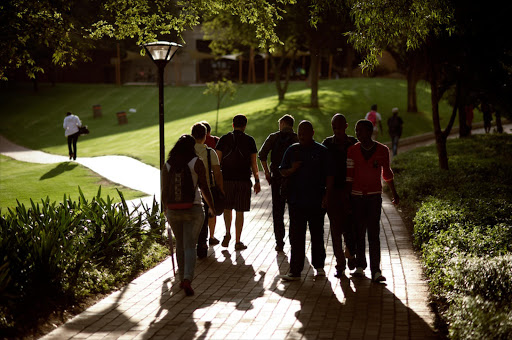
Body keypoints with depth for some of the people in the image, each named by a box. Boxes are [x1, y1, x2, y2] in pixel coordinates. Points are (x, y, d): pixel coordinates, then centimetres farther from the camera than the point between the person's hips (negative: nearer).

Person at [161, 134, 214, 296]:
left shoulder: (167, 165, 2)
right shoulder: (197, 162, -6)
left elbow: (164, 191, 2)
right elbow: (204, 188, -5)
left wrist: (166, 209, 16)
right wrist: (211, 207, 8)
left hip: (173, 210, 3)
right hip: (193, 210, -3)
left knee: (180, 244, 18)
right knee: (190, 246, -3)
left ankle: (182, 279, 25)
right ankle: (187, 279, -19)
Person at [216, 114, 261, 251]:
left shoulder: (224, 139, 3)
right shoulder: (249, 140, 0)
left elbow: (217, 161, 1)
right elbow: (253, 163, 0)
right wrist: (257, 181, 7)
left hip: (226, 179, 1)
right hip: (244, 180, -1)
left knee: (227, 208, 20)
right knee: (239, 211, 4)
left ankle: (228, 233, 6)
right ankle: (238, 242, 7)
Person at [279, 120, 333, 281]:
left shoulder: (322, 151, 0)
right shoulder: (292, 150, 8)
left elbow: (329, 175, -1)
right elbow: (282, 171, 11)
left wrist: (326, 195, -8)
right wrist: (292, 170, -11)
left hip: (316, 201, -2)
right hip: (296, 201, 2)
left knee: (317, 234, 10)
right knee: (296, 237, 0)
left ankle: (319, 266, 26)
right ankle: (295, 271, 3)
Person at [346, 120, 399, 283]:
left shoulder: (382, 150, -1)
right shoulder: (352, 151, 0)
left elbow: (387, 173, 13)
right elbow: (349, 176, 3)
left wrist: (394, 193, 21)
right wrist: (346, 197, 0)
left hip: (374, 196, -1)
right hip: (357, 196, 1)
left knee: (373, 233, -6)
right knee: (359, 232, 4)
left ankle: (375, 271, -7)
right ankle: (360, 266, 16)